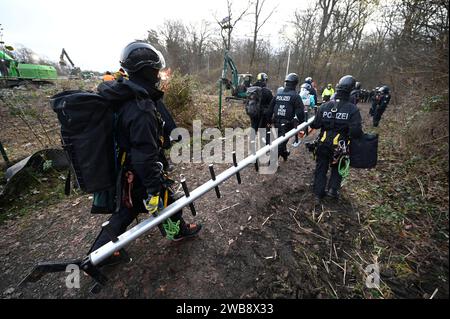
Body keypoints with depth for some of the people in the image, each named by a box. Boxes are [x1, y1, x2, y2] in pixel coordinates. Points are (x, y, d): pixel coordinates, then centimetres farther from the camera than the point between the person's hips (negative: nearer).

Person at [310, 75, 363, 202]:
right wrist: (360, 134, 1)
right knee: (337, 167, 24)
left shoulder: (324, 106, -6)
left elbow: (315, 125, -3)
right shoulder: (352, 109, -14)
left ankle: (318, 193, 22)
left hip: (323, 144, 2)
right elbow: (356, 131, -19)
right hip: (339, 147, -2)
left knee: (321, 168, 15)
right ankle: (333, 189, 19)